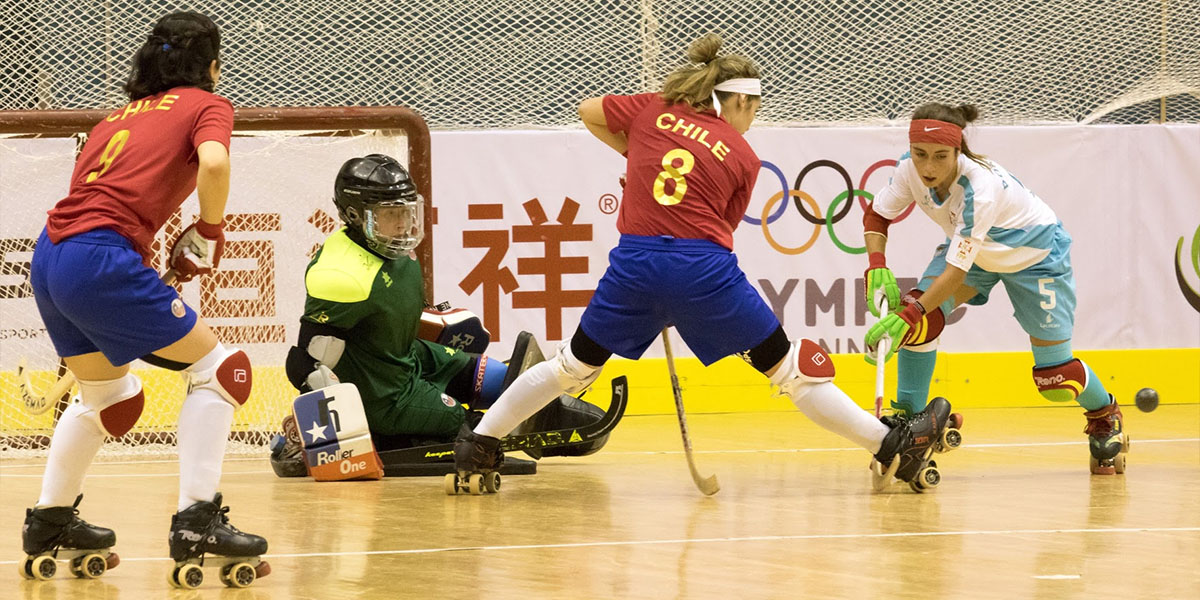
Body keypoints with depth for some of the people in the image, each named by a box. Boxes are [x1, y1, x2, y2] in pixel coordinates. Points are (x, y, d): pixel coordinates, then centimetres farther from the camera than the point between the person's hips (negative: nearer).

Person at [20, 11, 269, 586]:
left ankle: (50, 520, 35)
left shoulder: (119, 114, 27)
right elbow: (213, 162, -14)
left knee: (108, 393, 28)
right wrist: (210, 233, 0)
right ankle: (197, 521, -7)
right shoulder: (206, 105, 7)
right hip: (100, 262, -8)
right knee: (217, 367, 3)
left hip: (49, 256, 8)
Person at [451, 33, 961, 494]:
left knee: (574, 365, 20)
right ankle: (890, 447, 11)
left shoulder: (652, 109, 13)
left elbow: (587, 112, 25)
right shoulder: (742, 157, 9)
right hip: (704, 269, -2)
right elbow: (724, 224, 14)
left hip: (634, 261, 2)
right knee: (788, 365, 6)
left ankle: (479, 444, 21)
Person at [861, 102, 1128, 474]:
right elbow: (878, 214, -8)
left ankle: (1105, 415, 31)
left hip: (1036, 253, -5)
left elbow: (956, 272, -41)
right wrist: (877, 266, -26)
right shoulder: (911, 169, -25)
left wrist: (909, 316, -49)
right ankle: (908, 419, -7)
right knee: (918, 316, -21)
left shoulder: (980, 188, -42)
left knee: (1055, 379, -2)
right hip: (973, 248, 5)